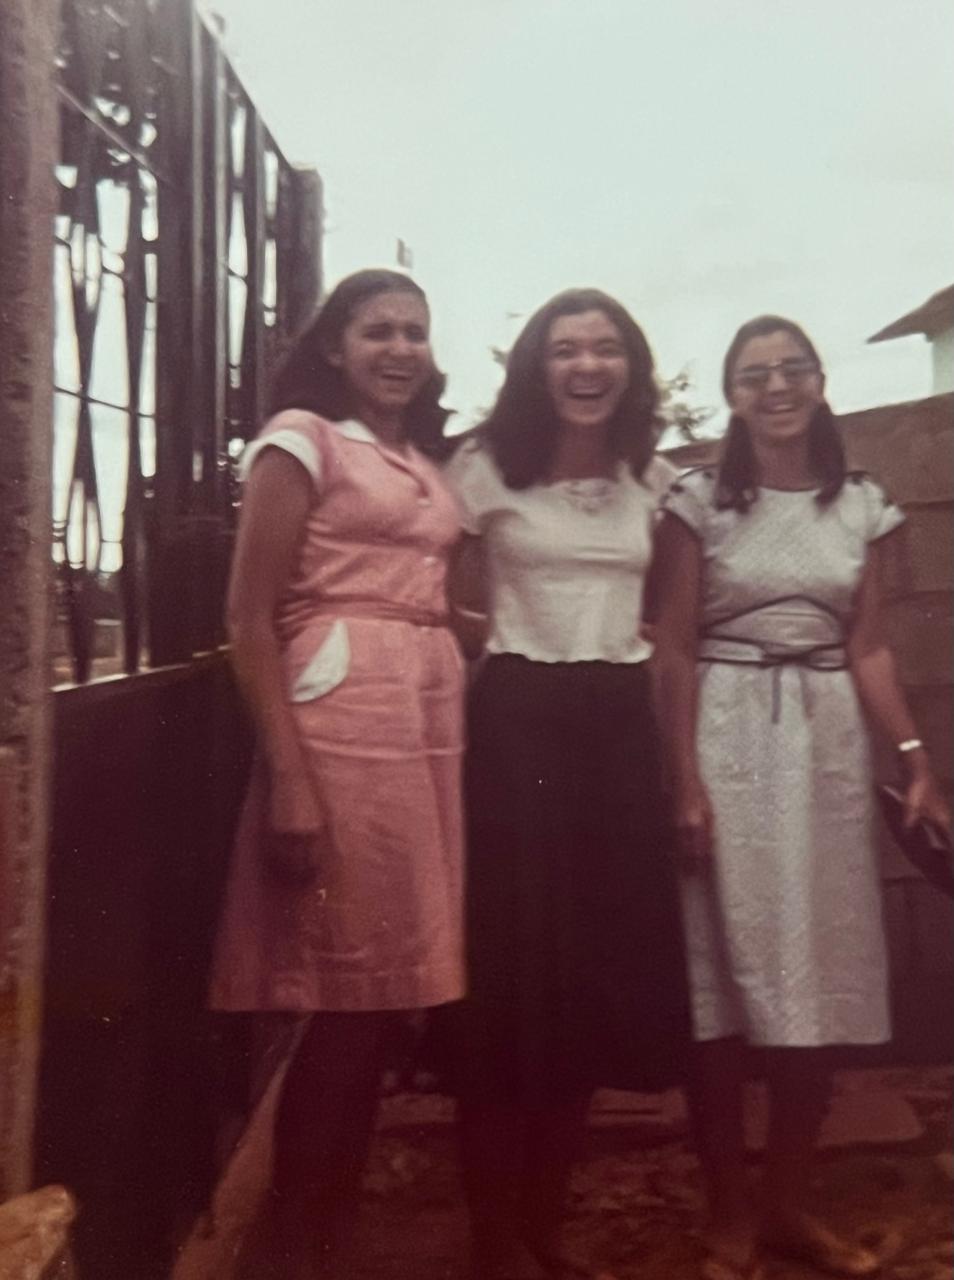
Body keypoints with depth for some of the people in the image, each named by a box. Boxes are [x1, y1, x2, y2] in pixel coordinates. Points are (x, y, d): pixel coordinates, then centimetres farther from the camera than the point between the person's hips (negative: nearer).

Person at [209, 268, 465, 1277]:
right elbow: (250, 621, -10)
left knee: (385, 995, 10)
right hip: (342, 721, -7)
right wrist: (290, 780, -18)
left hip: (431, 722, 7)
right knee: (346, 997, -4)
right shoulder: (302, 437, -2)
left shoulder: (425, 461, 21)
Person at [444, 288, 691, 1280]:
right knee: (512, 969, -1)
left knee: (601, 968, 8)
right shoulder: (487, 467, -2)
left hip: (619, 723, 5)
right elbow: (458, 611, 1)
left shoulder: (654, 480, 10)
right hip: (518, 721, -4)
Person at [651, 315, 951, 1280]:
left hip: (826, 746, 4)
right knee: (724, 980, -1)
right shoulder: (699, 501, -1)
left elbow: (867, 649, 8)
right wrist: (686, 780, -12)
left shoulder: (862, 507, 9)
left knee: (817, 979, 7)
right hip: (727, 741, -3)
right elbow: (673, 651, -4)